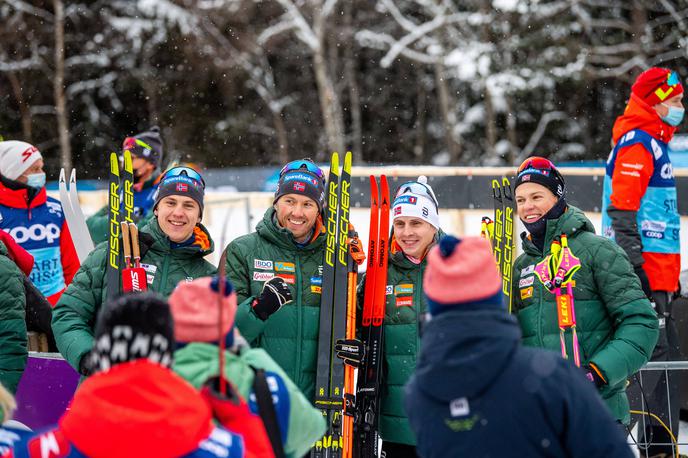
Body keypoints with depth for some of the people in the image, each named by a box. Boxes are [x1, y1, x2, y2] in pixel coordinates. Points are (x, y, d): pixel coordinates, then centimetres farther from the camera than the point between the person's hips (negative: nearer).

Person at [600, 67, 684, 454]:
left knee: (666, 357, 13)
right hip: (644, 272, -11)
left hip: (656, 273, 11)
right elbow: (621, 210, -20)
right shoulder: (637, 143, -12)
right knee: (652, 354, -13)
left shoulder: (654, 144, 21)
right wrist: (635, 266, -25)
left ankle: (662, 443, 19)